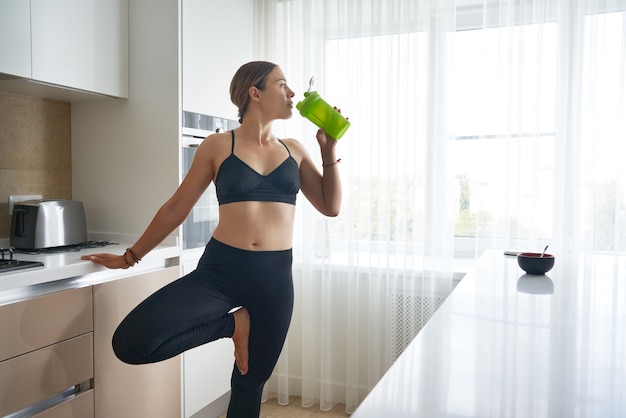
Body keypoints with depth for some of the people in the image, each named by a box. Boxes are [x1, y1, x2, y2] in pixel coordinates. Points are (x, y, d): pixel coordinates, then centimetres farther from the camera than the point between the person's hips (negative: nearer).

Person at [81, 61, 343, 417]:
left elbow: (331, 207, 9)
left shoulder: (294, 150, 10)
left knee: (250, 384, 12)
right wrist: (131, 256, 13)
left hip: (275, 276, 2)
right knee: (131, 344, -20)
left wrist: (329, 150, 0)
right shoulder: (218, 146, 1)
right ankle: (232, 324, 1)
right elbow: (176, 208, 7)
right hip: (220, 269, -2)